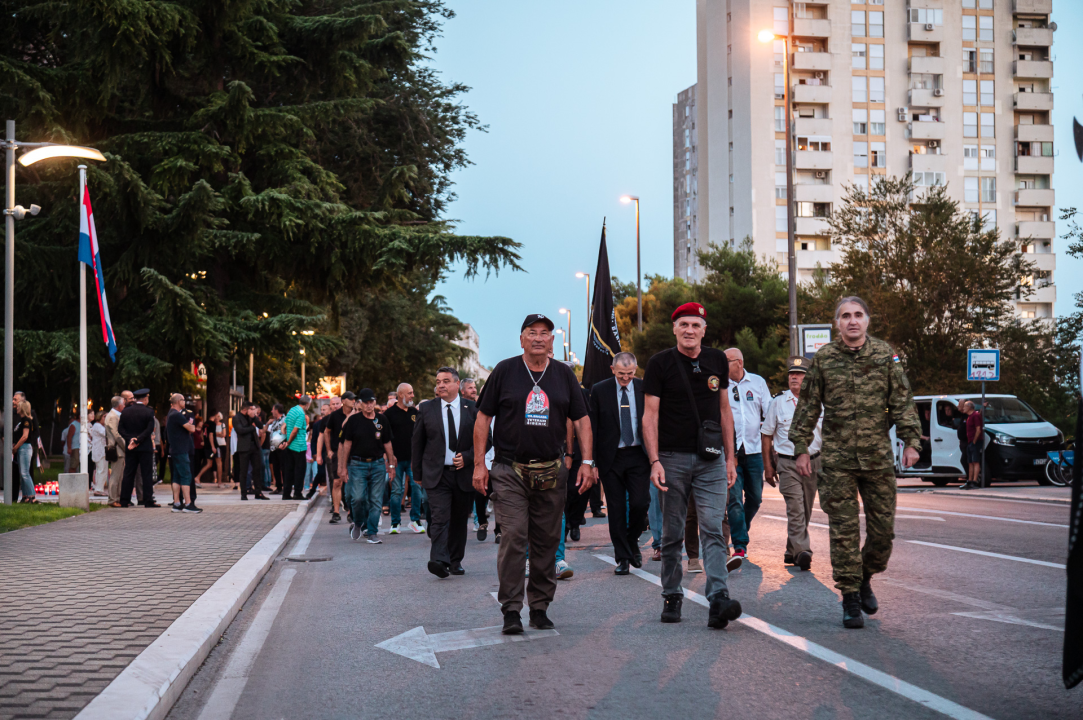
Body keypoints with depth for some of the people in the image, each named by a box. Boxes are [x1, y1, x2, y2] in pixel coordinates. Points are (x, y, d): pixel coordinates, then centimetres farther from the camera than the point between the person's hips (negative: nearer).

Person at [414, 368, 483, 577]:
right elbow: (416, 442, 10)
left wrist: (467, 457, -10)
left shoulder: (472, 409, 3)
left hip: (464, 473, 1)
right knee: (440, 518, -15)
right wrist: (418, 473, 8)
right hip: (436, 474, -1)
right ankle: (439, 561, -25)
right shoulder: (427, 410, 5)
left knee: (459, 520, 10)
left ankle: (455, 561, 23)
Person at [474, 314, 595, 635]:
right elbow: (483, 418, 4)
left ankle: (540, 608, 15)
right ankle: (511, 610, -4)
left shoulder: (564, 375, 10)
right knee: (513, 538, -10)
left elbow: (581, 419, 12)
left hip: (551, 473, 3)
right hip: (509, 472, -3)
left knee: (547, 542, 5)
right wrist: (479, 463, -2)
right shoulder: (505, 371, 3)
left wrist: (587, 462, 2)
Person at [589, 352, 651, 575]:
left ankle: (632, 542, 20)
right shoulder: (600, 391, -2)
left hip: (638, 456, 0)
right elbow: (593, 428, 0)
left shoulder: (644, 389, 1)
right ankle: (623, 557, 13)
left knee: (640, 503, -8)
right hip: (611, 457, 0)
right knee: (616, 509, 3)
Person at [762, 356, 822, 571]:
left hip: (813, 462, 3)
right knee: (795, 509, -16)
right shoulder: (778, 402, 3)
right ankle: (802, 552, -22)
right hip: (788, 463, -3)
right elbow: (767, 435, 8)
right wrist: (768, 466, 4)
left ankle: (791, 552, 21)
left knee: (805, 511, 8)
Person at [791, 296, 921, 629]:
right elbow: (807, 406, 7)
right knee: (843, 530, -2)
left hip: (879, 457, 1)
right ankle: (850, 599, 6)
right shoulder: (823, 359, 2)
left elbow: (902, 401, 5)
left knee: (883, 529, 5)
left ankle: (865, 579, 30)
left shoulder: (885, 355, 4)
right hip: (837, 459, -1)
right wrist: (801, 447, 4)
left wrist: (911, 440, -2)